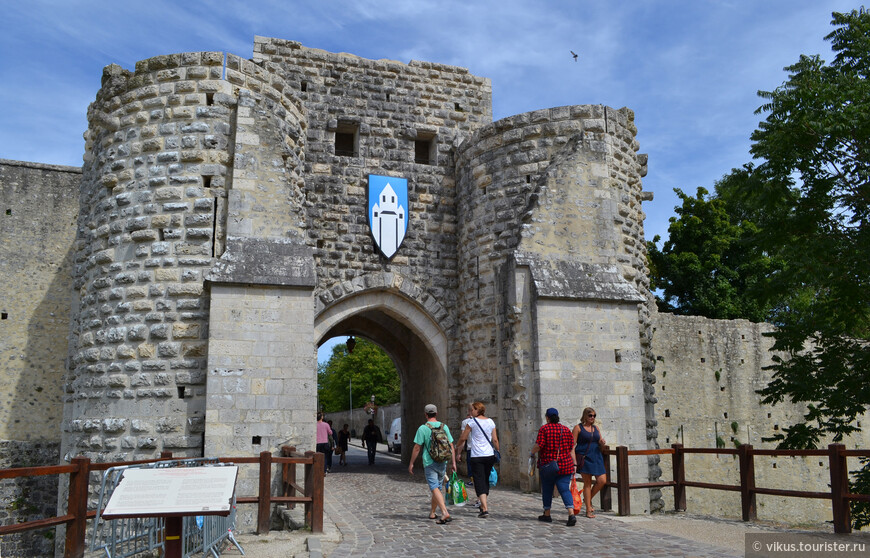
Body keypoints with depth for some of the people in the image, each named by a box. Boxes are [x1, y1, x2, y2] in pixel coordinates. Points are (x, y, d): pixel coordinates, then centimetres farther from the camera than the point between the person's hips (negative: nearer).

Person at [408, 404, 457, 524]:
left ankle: (445, 513, -24)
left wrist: (411, 463, 3)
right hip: (442, 463, 5)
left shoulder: (423, 428, -7)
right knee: (437, 487, 18)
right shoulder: (444, 426, 4)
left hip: (429, 463, -5)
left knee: (435, 488, -10)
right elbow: (451, 447, 4)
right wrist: (453, 463, 10)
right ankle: (432, 513, 29)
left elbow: (417, 448, -7)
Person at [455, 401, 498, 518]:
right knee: (486, 480, 19)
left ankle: (485, 509, -14)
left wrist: (459, 452, 13)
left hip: (477, 457, -5)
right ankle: (484, 503, 28)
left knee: (479, 482, -4)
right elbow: (495, 440, 8)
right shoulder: (490, 422, 7)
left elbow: (463, 439, -1)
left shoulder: (472, 422, -6)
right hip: (490, 455, 5)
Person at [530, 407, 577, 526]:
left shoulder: (544, 429, -5)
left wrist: (532, 453, 5)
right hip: (565, 465, 3)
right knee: (565, 489, 0)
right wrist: (574, 464, 9)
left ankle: (547, 515, 22)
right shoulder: (566, 429, 7)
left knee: (547, 489, 12)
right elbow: (571, 448, 6)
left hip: (547, 464, -3)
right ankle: (571, 514, -16)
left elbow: (539, 445, -14)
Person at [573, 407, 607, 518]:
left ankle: (588, 499, 21)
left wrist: (602, 443, -5)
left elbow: (600, 442, 19)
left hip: (596, 457, 6)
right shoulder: (578, 428, -3)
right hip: (584, 458, -6)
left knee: (602, 480, -3)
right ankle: (588, 510, 5)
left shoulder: (596, 428, 14)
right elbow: (573, 445, -6)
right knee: (587, 483, -3)